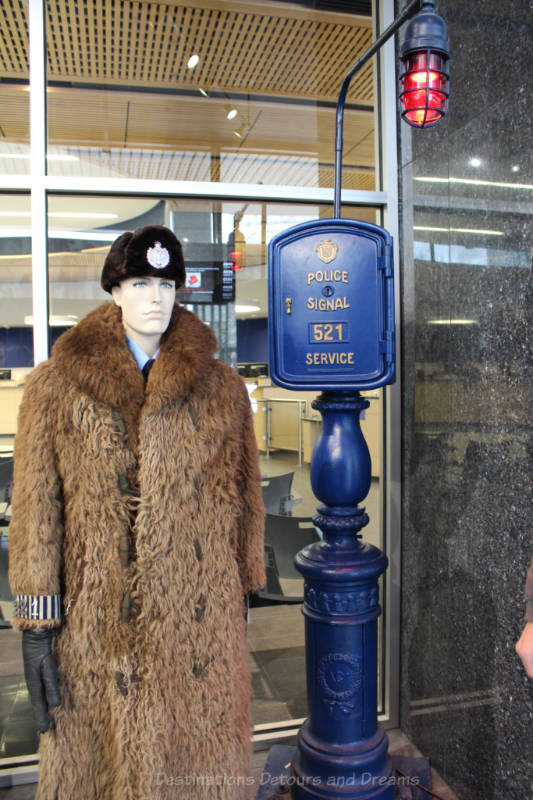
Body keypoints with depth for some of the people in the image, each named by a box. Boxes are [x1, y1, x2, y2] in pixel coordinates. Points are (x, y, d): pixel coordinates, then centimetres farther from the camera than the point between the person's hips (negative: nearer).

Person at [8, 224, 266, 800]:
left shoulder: (221, 389, 3)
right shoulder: (55, 386, -1)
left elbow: (244, 499, 9)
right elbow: (36, 509, -1)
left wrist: (241, 592, 11)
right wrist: (37, 623, -3)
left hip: (199, 621, 1)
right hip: (95, 621, 0)